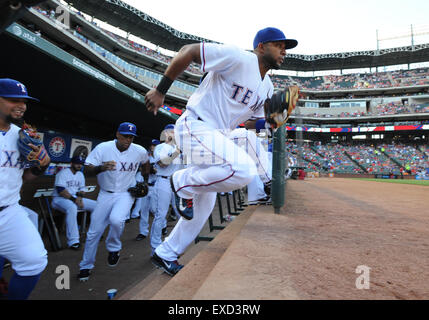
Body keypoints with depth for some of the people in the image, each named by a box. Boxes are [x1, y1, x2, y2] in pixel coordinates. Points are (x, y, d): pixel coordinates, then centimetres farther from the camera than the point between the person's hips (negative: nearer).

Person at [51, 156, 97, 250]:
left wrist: (80, 196, -8)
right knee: (72, 208, -41)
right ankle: (73, 241, -38)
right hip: (59, 199, -7)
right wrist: (74, 199, -24)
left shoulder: (80, 175, 14)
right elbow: (60, 190, -20)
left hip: (76, 199, 7)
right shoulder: (63, 173, -10)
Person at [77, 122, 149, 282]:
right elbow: (87, 169, -18)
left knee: (116, 219, -30)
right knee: (94, 231, 3)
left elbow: (146, 162, 15)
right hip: (105, 194, 1)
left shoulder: (140, 151, -9)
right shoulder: (103, 148, -14)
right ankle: (86, 266, 26)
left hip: (126, 193, -1)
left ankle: (114, 249, 1)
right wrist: (101, 167, -39)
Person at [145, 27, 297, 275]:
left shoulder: (267, 88, 13)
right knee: (244, 170, -29)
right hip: (195, 127, -9)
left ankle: (166, 255, 27)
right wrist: (161, 91, -16)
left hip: (220, 136, 9)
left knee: (204, 204, 11)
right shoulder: (238, 58, -14)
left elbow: (252, 122, 20)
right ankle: (184, 182, -4)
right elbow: (188, 51, -14)